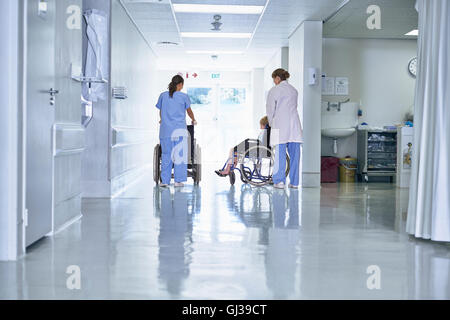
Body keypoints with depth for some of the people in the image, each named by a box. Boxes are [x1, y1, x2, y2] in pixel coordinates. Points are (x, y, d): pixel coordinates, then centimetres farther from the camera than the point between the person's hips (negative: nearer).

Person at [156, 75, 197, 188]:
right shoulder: (184, 97, -1)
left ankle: (165, 181, 7)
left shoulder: (163, 95, 5)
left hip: (165, 130, 2)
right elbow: (189, 111, 13)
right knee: (179, 155, 5)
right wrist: (193, 120, 34)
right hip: (179, 130, -2)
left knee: (166, 155, 7)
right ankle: (178, 181, 6)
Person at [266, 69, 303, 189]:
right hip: (294, 125, 5)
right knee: (294, 154, 5)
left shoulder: (274, 91, 0)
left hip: (280, 125, -4)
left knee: (280, 154, -2)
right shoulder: (294, 91, 16)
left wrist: (271, 124, 19)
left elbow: (270, 110, 2)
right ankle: (294, 182, 8)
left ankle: (279, 181, -4)